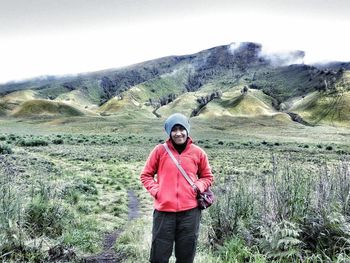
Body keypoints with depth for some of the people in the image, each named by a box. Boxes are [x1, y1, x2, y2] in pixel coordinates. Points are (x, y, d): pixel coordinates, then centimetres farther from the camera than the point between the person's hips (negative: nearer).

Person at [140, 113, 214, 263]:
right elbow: (146, 175, 9)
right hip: (164, 210, -1)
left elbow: (207, 177, 14)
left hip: (190, 211, 1)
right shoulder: (160, 150, 0)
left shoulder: (198, 153, 2)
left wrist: (198, 187, -6)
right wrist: (155, 190, -7)